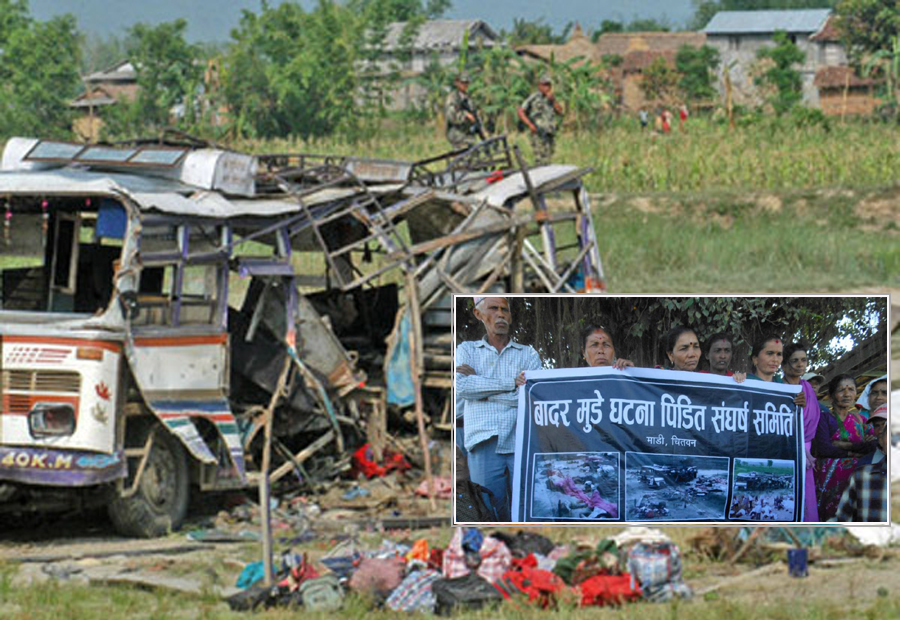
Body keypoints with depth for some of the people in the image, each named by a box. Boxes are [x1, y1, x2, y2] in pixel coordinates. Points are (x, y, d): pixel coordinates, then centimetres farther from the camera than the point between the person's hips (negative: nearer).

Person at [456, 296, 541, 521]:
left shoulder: (528, 354, 16)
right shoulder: (467, 350, 18)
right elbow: (461, 388, -2)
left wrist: (481, 387, -2)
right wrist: (512, 383, -4)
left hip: (523, 442, 0)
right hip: (485, 443, 0)